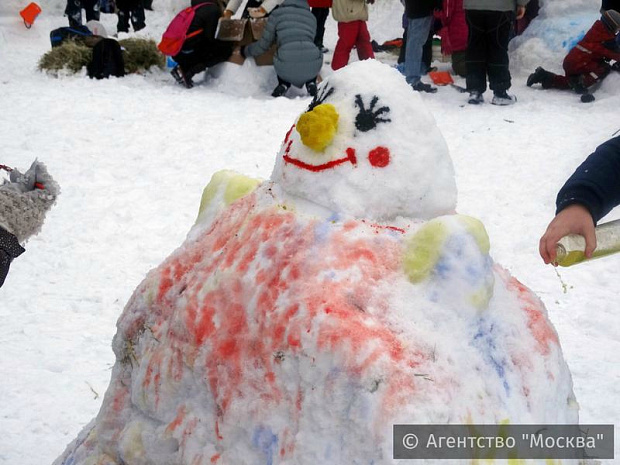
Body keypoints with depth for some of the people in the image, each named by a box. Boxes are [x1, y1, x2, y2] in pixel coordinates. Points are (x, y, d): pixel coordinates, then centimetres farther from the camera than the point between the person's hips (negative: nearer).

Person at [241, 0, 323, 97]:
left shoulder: (277, 14, 17)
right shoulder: (312, 17, 25)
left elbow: (263, 44, 20)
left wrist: (245, 51, 39)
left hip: (287, 67, -1)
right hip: (312, 66, 1)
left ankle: (283, 84, 11)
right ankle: (311, 83, 14)